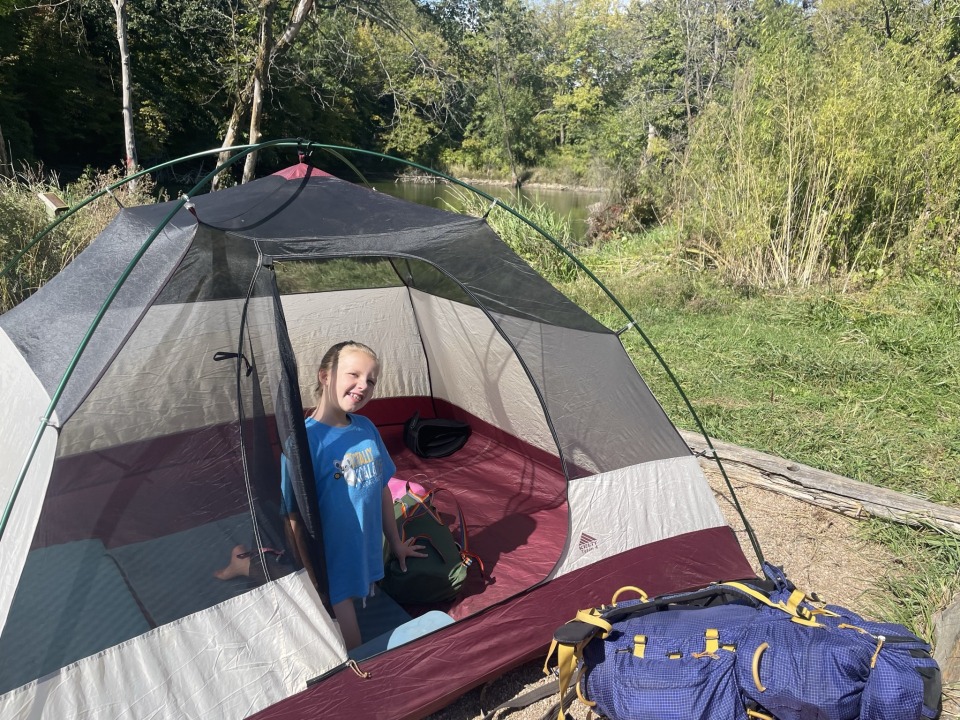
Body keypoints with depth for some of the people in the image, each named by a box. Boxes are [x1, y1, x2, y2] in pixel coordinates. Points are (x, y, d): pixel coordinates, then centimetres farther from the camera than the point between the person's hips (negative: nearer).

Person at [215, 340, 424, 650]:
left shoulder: (367, 429, -2)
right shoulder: (306, 439, -23)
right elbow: (296, 520, -19)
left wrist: (396, 543, 17)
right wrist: (314, 587, -16)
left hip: (366, 553, 7)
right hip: (331, 563, -6)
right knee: (348, 651, 7)